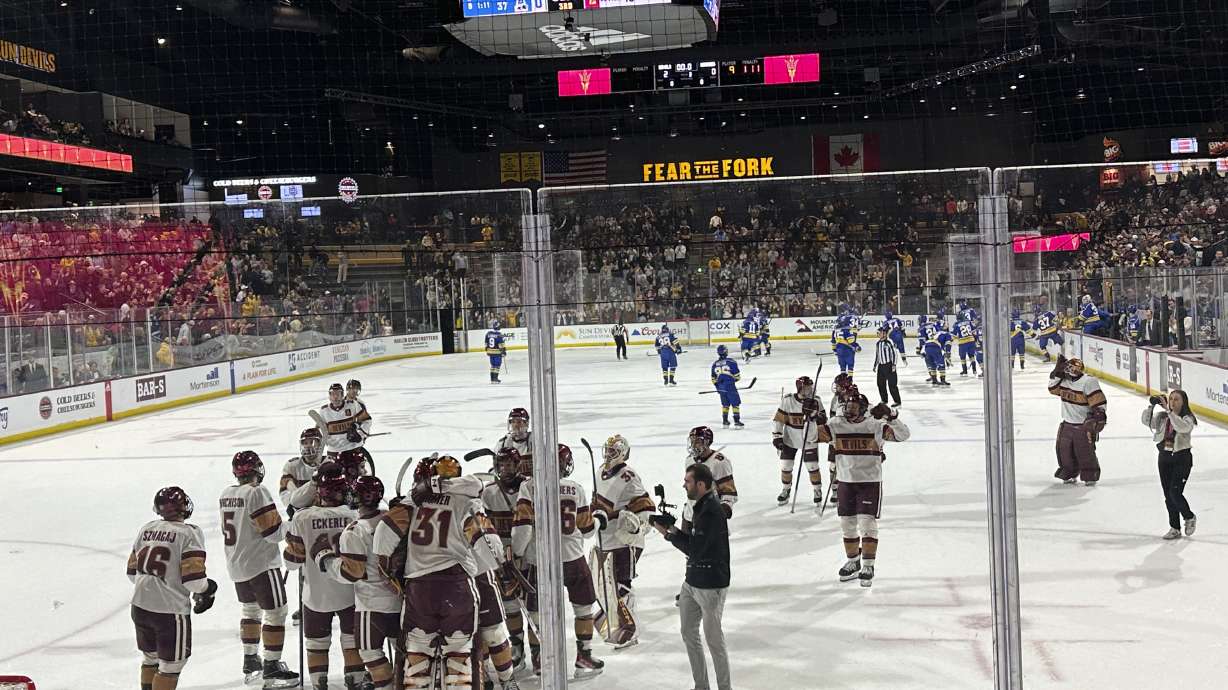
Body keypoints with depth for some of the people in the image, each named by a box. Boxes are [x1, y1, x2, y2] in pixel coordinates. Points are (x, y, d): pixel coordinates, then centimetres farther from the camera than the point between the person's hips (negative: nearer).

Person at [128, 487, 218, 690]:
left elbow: (132, 570, 12)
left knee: (151, 657, 25)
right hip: (170, 609, -7)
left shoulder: (146, 528, 6)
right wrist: (206, 591, 2)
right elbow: (193, 576, -18)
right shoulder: (189, 533, -13)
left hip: (140, 604, 7)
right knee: (172, 663, 6)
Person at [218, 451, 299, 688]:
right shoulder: (257, 493, -20)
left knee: (250, 609, 23)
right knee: (276, 612, -2)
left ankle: (250, 662, 31)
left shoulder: (225, 494, 6)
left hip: (236, 564, 9)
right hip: (262, 564, -9)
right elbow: (273, 531, -22)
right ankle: (271, 668, -2)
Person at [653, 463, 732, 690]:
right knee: (689, 634, 16)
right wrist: (675, 530, -1)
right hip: (692, 581, 10)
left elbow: (695, 549, -24)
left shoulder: (712, 512, -23)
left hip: (711, 586, -10)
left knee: (713, 639, 1)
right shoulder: (700, 507, 8)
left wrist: (669, 534, -14)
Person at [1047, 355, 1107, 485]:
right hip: (1067, 423, 7)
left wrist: (1098, 419, -21)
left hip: (1084, 425, -7)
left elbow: (1098, 402, -18)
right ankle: (1069, 474, 25)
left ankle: (1090, 477, 11)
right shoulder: (1064, 379, 3)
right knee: (1064, 450, 9)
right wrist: (1057, 372, -1)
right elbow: (1053, 389, 10)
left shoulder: (1088, 382, -19)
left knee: (1085, 452, -3)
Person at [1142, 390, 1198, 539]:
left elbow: (1182, 427, -30)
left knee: (1175, 493, -12)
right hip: (1164, 457, 5)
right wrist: (1151, 406, -19)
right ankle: (1175, 528, 18)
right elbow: (1146, 421, -6)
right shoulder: (1161, 417, 4)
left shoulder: (1188, 418, -9)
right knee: (1168, 495, 8)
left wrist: (1169, 411, -31)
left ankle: (1190, 517, 16)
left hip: (1182, 458, -5)